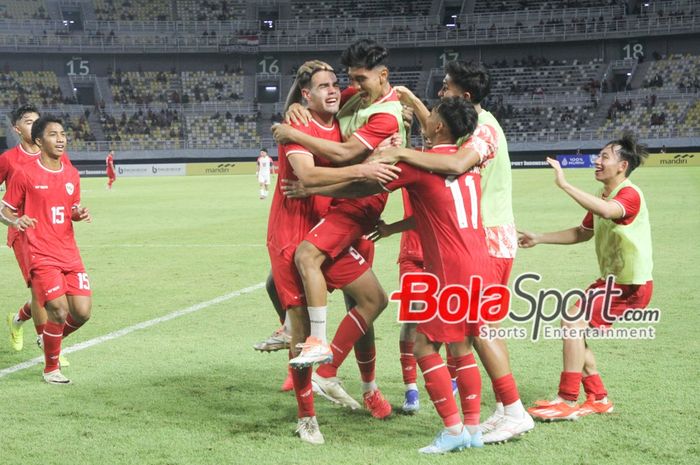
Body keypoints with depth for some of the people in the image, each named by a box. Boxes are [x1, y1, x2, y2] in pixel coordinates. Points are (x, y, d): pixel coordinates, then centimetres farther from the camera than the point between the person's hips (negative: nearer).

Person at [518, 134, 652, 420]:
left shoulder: (630, 195, -19)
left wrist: (564, 184, -42)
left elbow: (607, 211, -42)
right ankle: (598, 399, 16)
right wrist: (539, 239, 17)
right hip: (610, 279, 10)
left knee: (573, 321, -19)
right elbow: (582, 233, 24)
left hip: (632, 286, -10)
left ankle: (567, 402, -12)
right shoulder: (601, 198, 12)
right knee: (574, 328, 8)